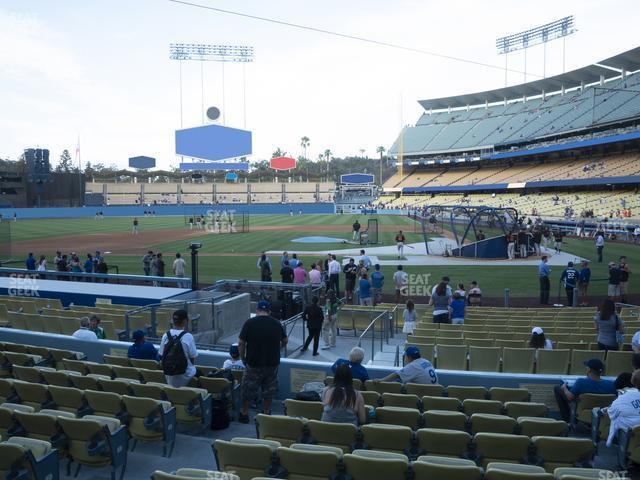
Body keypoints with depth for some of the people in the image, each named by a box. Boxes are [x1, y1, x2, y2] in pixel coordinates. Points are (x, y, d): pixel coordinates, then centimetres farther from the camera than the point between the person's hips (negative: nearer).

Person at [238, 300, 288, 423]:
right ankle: (266, 413, 26)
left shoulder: (250, 323, -10)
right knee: (269, 390, 18)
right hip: (272, 363, 3)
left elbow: (241, 343, -9)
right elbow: (285, 341, 13)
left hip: (253, 363, -2)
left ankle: (244, 414, 24)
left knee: (248, 390, 14)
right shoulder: (277, 324, 0)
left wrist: (243, 358, 5)